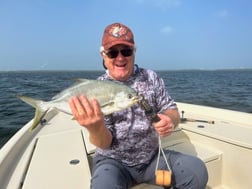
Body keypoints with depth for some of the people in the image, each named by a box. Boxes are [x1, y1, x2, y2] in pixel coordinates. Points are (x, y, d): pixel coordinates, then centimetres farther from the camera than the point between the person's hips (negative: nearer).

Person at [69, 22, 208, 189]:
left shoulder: (152, 78, -2)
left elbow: (171, 109, 3)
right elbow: (105, 144, -14)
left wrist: (170, 120, -22)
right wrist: (95, 127, -38)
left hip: (153, 157, 3)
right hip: (113, 162, -2)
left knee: (197, 170, -17)